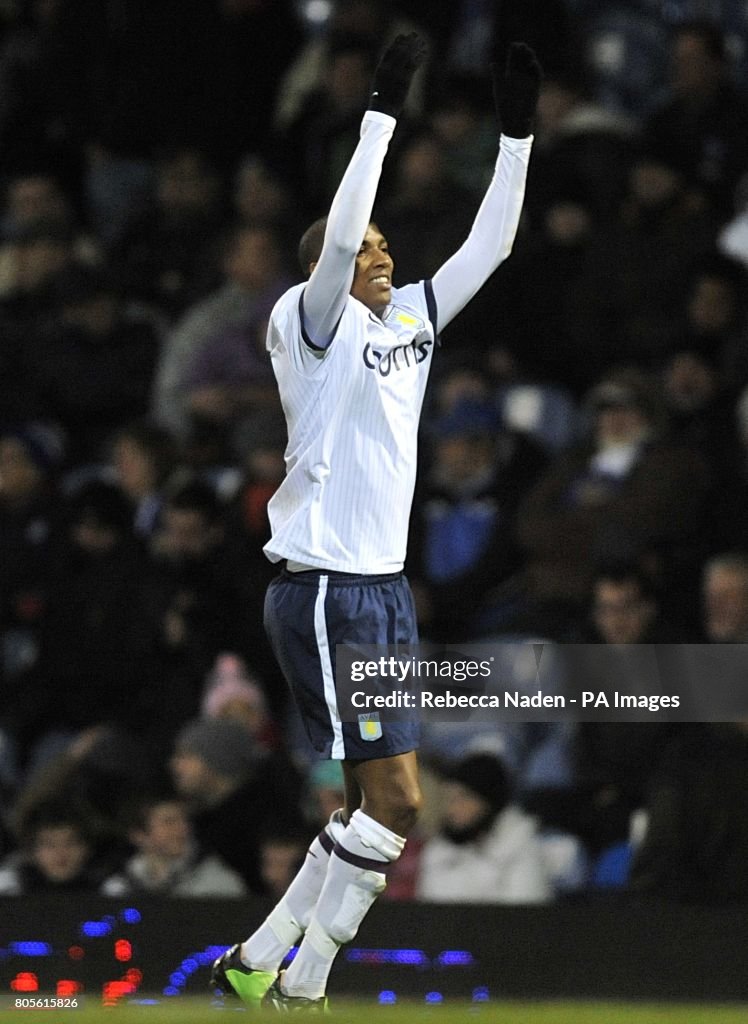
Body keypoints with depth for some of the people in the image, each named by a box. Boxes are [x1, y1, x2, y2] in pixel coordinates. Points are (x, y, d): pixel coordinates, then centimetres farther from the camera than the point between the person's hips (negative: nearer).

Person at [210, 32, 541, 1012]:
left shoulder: (409, 318, 13)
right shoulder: (309, 321, -7)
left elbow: (488, 246, 14)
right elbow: (339, 235, -24)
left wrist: (518, 129, 6)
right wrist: (383, 110, -24)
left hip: (386, 589, 8)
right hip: (324, 591, -8)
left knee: (374, 807, 9)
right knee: (394, 798, -12)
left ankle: (259, 962, 16)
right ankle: (300, 985, -4)